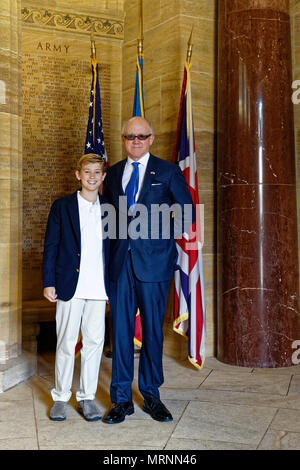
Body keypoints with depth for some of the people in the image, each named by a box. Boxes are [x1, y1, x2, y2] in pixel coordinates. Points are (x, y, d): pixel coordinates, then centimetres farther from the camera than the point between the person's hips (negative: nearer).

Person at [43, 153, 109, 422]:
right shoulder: (62, 206, 3)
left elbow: (113, 247, 13)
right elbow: (51, 246, 2)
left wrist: (113, 284, 8)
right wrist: (49, 283, -4)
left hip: (99, 287, 2)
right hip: (70, 286, -2)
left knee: (95, 341, 5)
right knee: (66, 342, 3)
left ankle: (87, 397, 18)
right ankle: (61, 397, 18)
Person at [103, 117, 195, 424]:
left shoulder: (167, 171, 4)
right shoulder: (112, 173, 13)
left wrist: (161, 232, -5)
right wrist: (118, 234, 4)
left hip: (154, 260, -2)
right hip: (120, 261, 3)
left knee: (153, 330, 6)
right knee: (120, 330, 5)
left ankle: (151, 395, 22)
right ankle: (121, 399, 16)